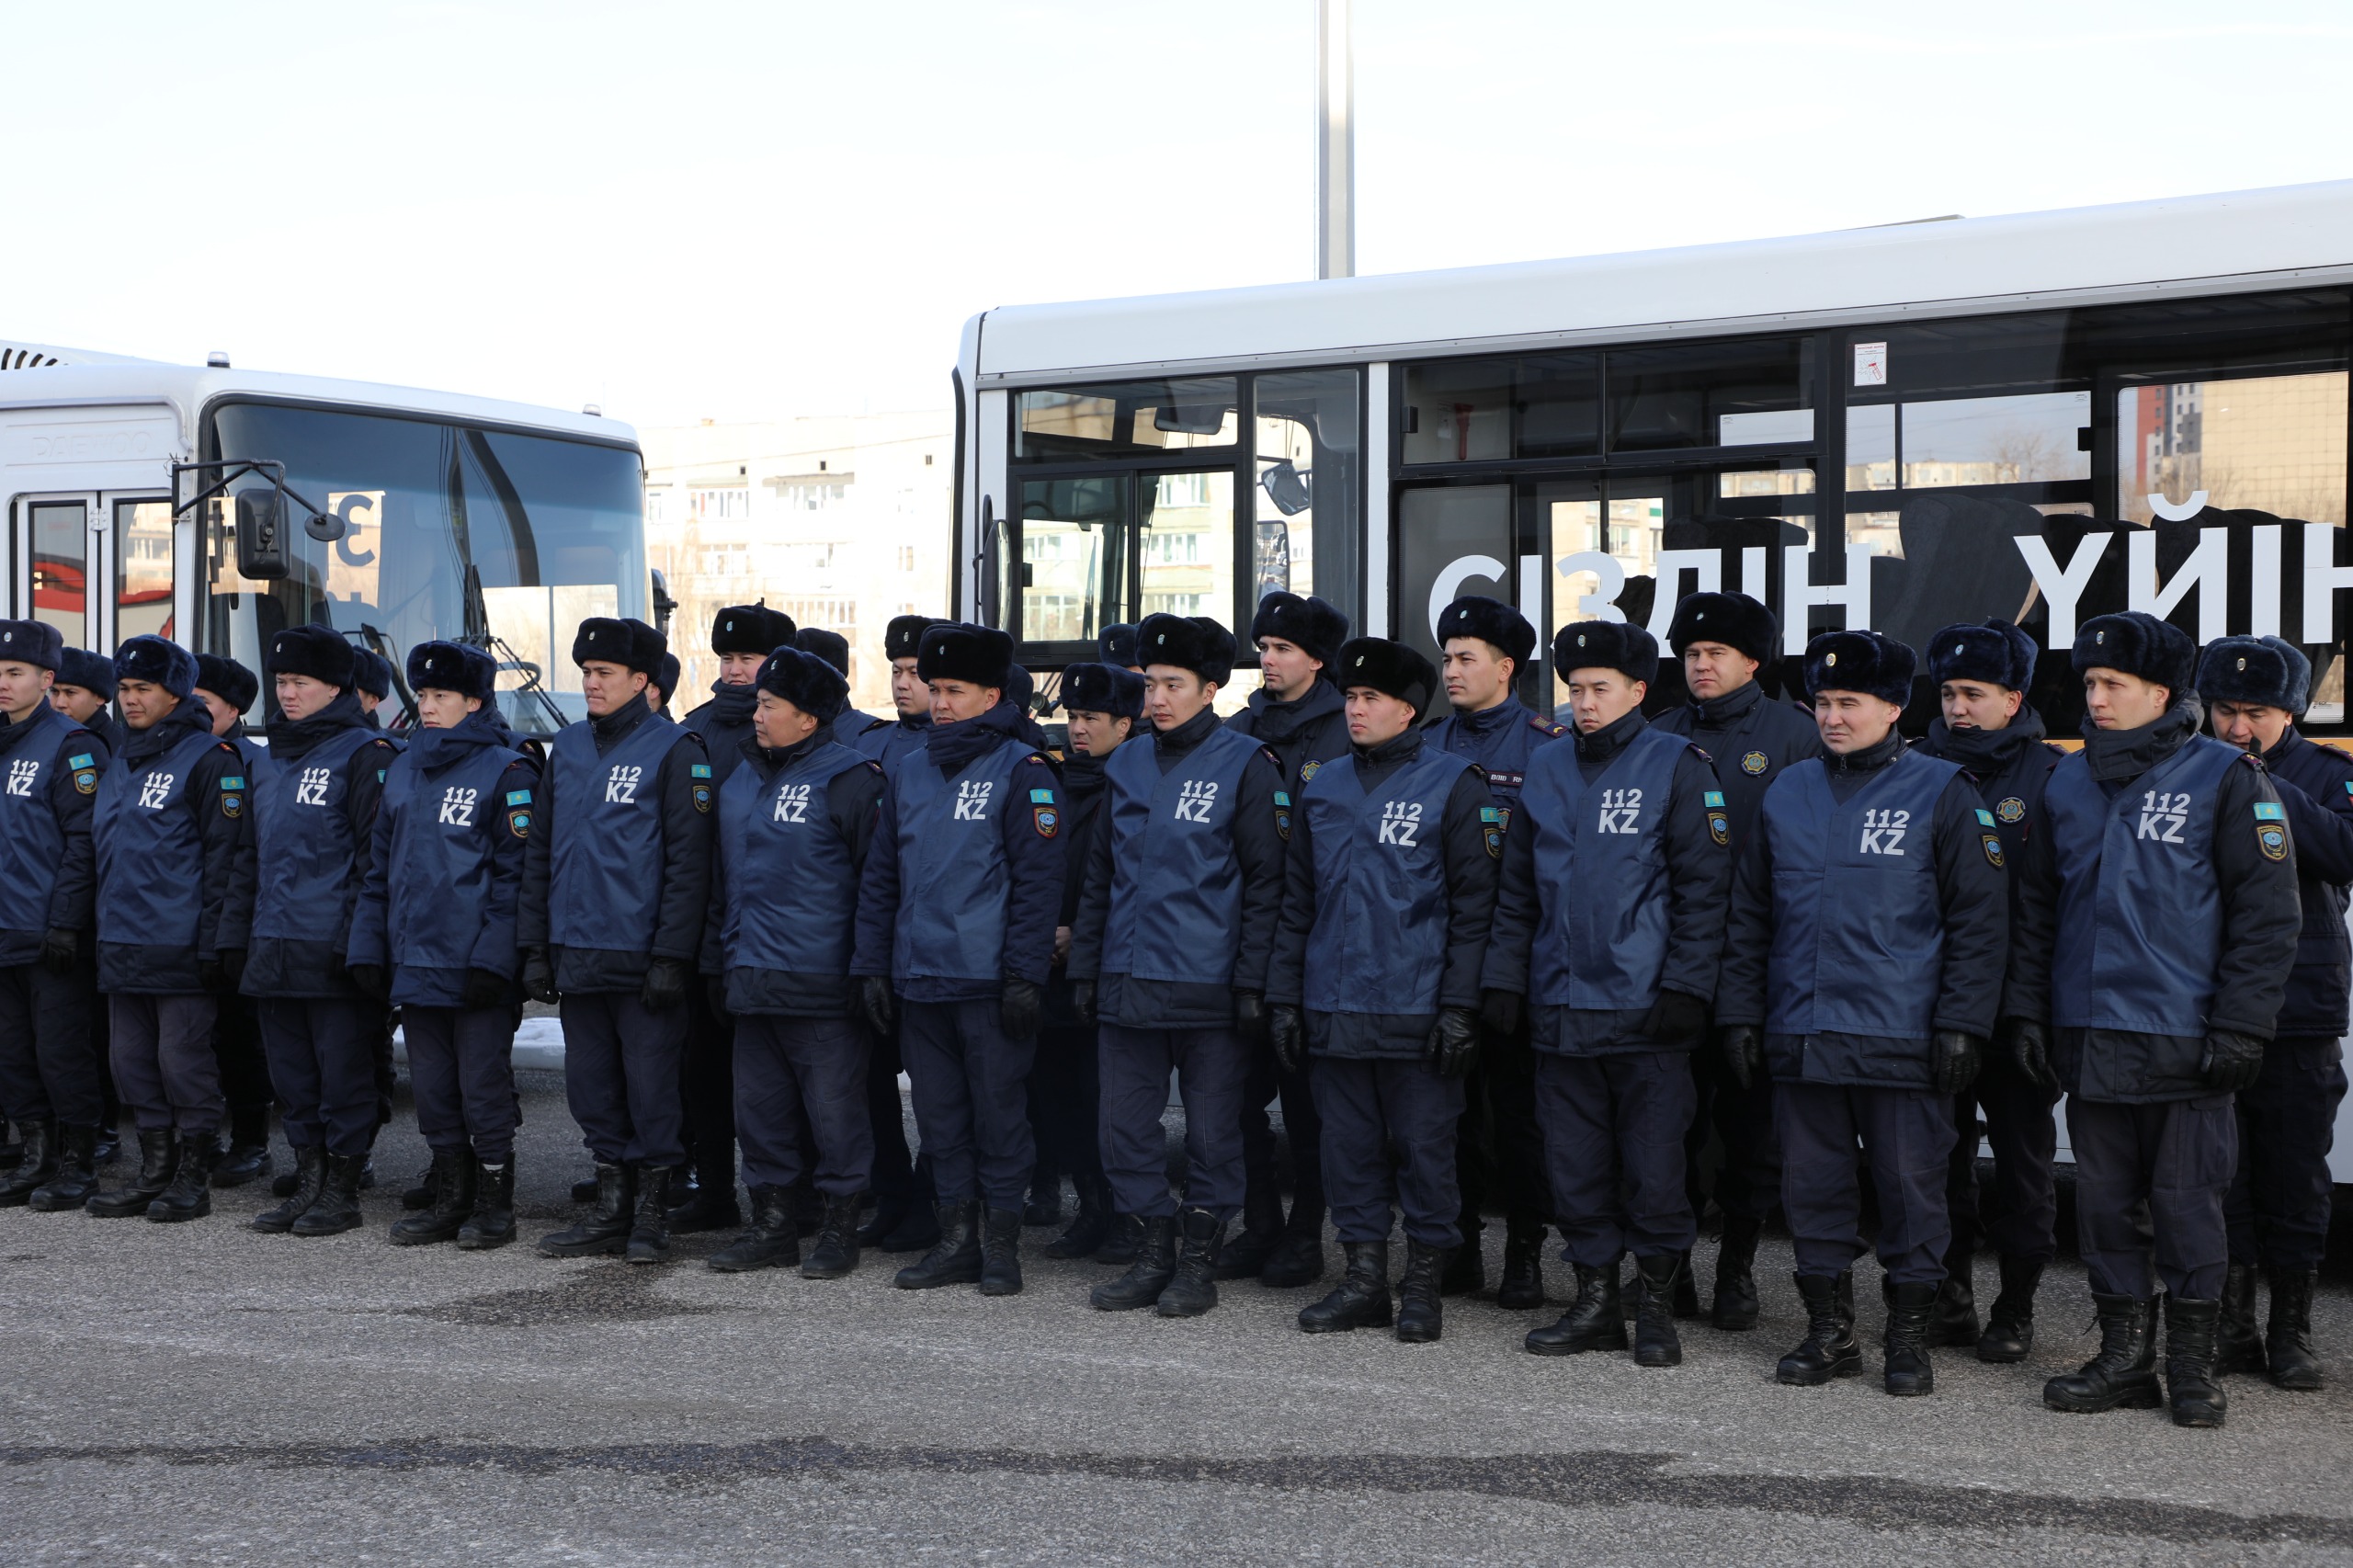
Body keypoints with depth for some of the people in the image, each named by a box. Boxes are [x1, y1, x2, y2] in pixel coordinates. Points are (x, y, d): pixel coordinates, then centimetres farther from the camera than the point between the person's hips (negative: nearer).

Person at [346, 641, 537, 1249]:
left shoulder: (506, 771, -6)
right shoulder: (403, 770, 15)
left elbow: (515, 873, -11)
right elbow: (379, 867, 18)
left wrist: (492, 958, -17)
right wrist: (368, 945, 10)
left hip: (477, 967, -6)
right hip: (413, 964, 7)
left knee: (483, 1085, 0)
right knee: (432, 1087, 11)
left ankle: (493, 1203, 11)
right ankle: (450, 1199, 21)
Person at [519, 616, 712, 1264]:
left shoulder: (674, 749, -6)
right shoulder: (568, 747, 12)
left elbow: (689, 862, -10)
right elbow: (539, 851, 15)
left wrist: (671, 955, -15)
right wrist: (535, 947, 10)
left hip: (642, 959, -6)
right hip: (576, 955, 6)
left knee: (650, 1085, 1)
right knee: (591, 1084, 11)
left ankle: (651, 1213, 11)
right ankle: (611, 1207, 21)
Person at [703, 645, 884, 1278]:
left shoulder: (849, 779, -9)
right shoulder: (740, 776, 14)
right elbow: (721, 876, 21)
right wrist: (717, 963, 18)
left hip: (821, 983, -7)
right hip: (751, 979, 7)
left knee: (832, 1105, 0)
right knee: (761, 1105, 11)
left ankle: (840, 1226, 11)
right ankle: (772, 1224, 21)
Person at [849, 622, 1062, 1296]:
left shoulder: (1021, 772, -6)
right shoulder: (907, 771, 12)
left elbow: (1038, 879, -9)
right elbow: (880, 876, 15)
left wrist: (1025, 974, -13)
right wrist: (872, 966, 10)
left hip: (990, 981, -6)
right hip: (919, 979, 6)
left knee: (997, 1111, 2)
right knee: (940, 1114, 10)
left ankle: (1001, 1244, 12)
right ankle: (957, 1239, 19)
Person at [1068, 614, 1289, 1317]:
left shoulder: (1246, 765, -4)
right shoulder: (1128, 765, 11)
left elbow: (1266, 882, -6)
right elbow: (1100, 876, 17)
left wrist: (1253, 981, -11)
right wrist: (1084, 969, 12)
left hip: (1208, 987, -5)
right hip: (1127, 982, 5)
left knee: (1212, 1129, 4)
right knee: (1126, 1126, 7)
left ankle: (1200, 1259, 16)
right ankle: (1153, 1252, 19)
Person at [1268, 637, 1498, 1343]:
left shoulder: (1453, 786, -4)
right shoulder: (1324, 788, 11)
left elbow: (1473, 906, -6)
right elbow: (1297, 902, 15)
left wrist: (1459, 1007, -12)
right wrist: (1283, 997, 9)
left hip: (1417, 1013, -5)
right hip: (1334, 1011, 5)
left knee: (1423, 1146, 2)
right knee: (1349, 1145, 9)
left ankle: (1423, 1285, 14)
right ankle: (1364, 1278, 19)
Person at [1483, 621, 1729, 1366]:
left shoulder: (1677, 766, -3)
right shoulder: (1545, 768, 11)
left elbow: (1702, 888, -5)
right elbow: (1518, 888, 15)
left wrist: (1684, 988, -11)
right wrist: (1505, 981, 8)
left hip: (1645, 1009, -5)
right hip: (1560, 1009, 5)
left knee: (1652, 1166, 0)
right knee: (1576, 1164, 9)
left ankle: (1657, 1305, 14)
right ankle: (1595, 1301, 19)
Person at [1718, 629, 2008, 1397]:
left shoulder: (1940, 792, -2)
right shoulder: (1786, 793, 11)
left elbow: (1979, 918, -3)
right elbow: (1749, 916, 16)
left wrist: (1961, 1023, -8)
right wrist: (1741, 1013, 10)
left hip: (1903, 1038, -4)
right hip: (1801, 1037, 4)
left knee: (1910, 1186, 2)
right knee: (1813, 1187, 9)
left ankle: (1908, 1336, 14)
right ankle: (1828, 1332, 20)